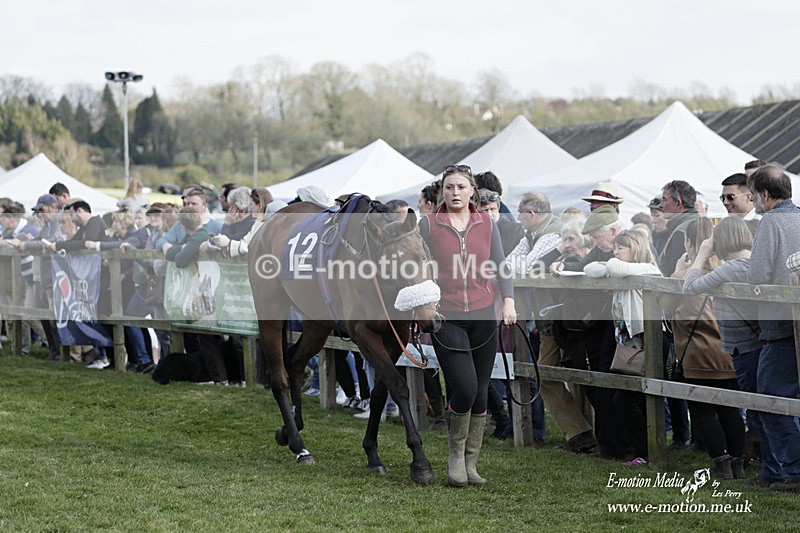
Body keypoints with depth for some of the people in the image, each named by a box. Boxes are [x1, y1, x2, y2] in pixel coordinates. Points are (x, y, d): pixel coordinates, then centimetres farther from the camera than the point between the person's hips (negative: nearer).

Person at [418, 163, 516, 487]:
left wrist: (508, 302, -7)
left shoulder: (487, 224, 8)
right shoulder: (428, 225, 1)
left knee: (480, 393, 4)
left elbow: (501, 267, 7)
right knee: (464, 388, -14)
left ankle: (470, 463, 17)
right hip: (446, 318, -3)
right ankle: (455, 455, 9)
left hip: (483, 315, 3)